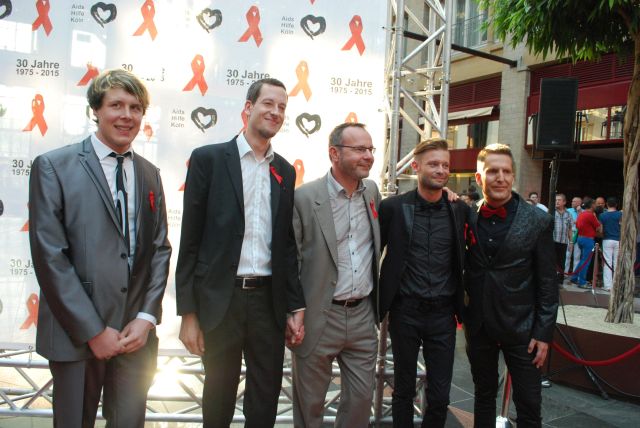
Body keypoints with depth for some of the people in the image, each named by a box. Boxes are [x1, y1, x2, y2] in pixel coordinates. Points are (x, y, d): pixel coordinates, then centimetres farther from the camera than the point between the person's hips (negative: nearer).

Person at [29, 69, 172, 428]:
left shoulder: (149, 173, 9)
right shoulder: (53, 167, -5)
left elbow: (160, 249, 7)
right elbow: (49, 255, -11)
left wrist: (147, 317, -4)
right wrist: (93, 331, -12)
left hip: (137, 334, 4)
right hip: (77, 334, -3)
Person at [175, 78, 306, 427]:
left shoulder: (285, 171, 10)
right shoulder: (208, 158, -3)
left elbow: (287, 243, 11)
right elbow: (190, 239, -5)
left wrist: (296, 307, 6)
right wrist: (188, 312, -7)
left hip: (269, 299, 3)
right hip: (220, 299, -3)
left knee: (266, 397, 13)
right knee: (219, 397, 14)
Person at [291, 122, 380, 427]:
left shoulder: (372, 191, 5)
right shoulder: (305, 197, -12)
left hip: (363, 316, 5)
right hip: (319, 318, -5)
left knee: (361, 399, 16)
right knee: (310, 403, 13)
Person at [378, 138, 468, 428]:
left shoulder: (460, 209, 1)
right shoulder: (393, 207, -5)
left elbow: (464, 254, 14)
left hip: (443, 314, 2)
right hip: (405, 311, -1)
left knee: (440, 395, 9)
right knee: (404, 390, 14)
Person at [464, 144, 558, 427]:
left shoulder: (538, 221, -7)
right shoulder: (467, 218, -2)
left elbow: (547, 282, -5)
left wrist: (544, 332, -7)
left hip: (520, 328, -2)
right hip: (478, 326, 2)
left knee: (529, 405, 7)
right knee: (484, 396, 18)